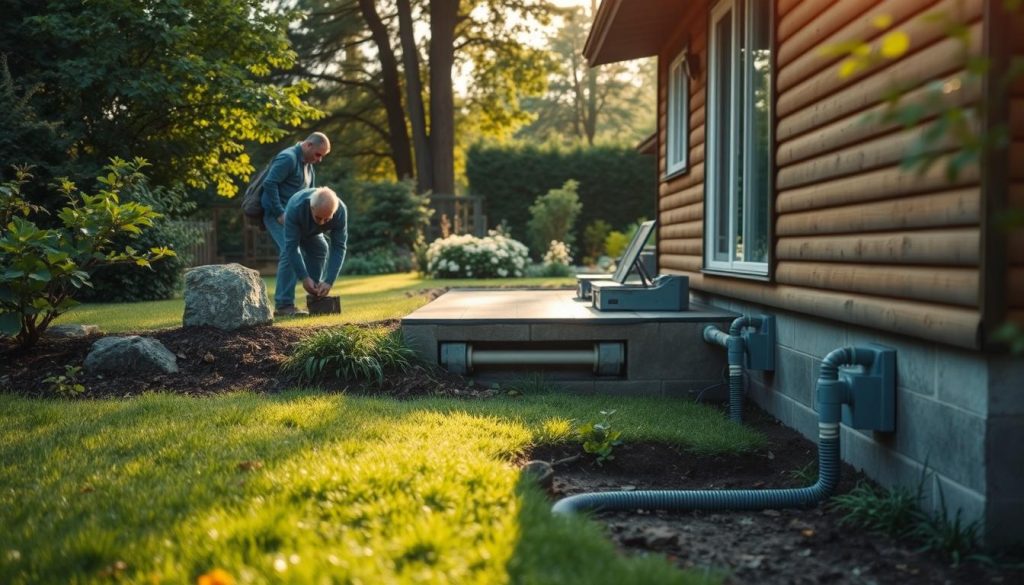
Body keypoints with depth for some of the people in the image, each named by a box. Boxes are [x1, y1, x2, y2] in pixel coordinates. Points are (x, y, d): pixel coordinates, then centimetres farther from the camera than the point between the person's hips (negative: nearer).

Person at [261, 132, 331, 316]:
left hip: (292, 215, 10)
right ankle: (285, 304, -18)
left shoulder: (308, 165, 16)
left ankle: (282, 303, 15)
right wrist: (280, 214, -21)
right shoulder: (288, 158, -14)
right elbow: (269, 184, -21)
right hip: (277, 214, -10)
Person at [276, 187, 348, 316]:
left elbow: (339, 247, -33)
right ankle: (285, 305, -25)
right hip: (290, 230, -4)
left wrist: (329, 281, -41)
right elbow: (291, 247, -41)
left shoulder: (340, 211, -35)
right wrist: (304, 277, -46)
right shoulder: (295, 208, -44)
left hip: (313, 233, 4)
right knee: (289, 255, -24)